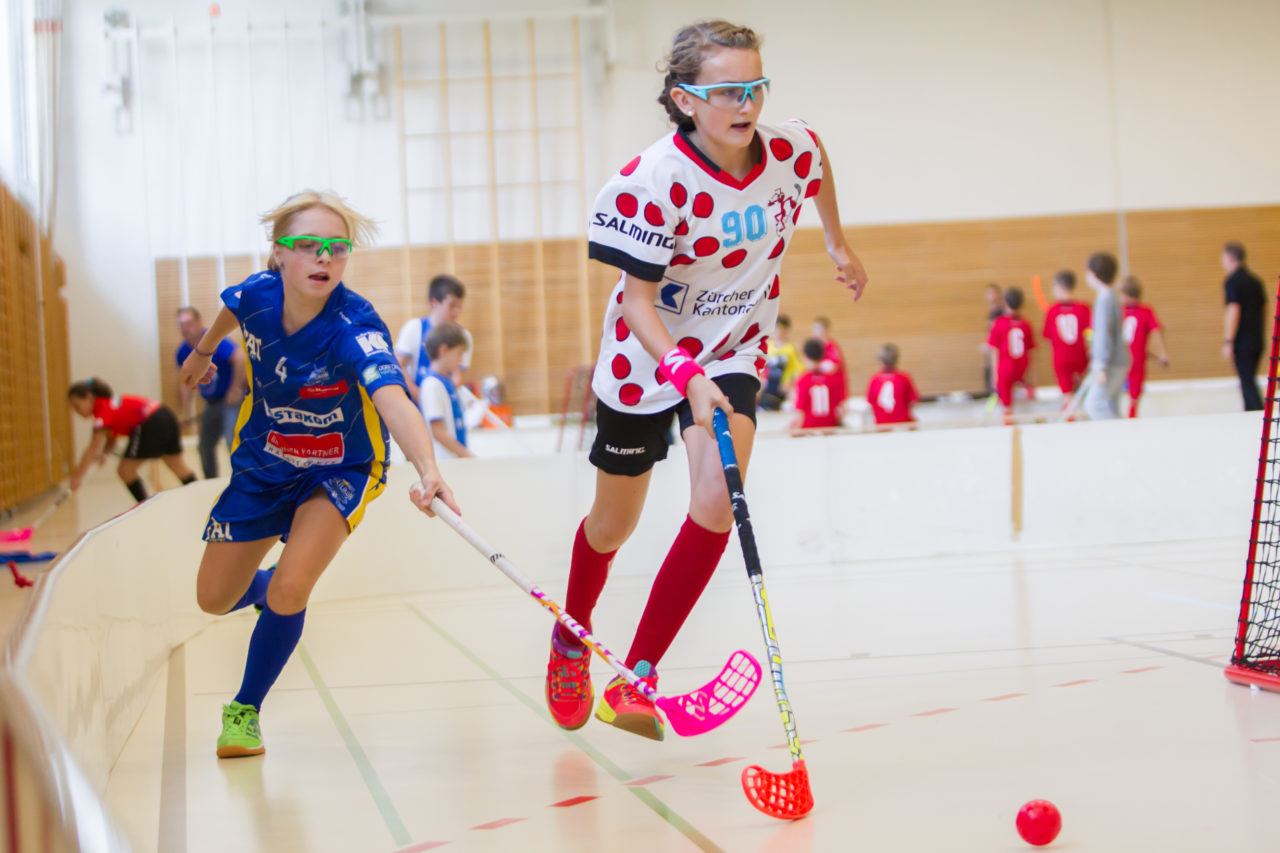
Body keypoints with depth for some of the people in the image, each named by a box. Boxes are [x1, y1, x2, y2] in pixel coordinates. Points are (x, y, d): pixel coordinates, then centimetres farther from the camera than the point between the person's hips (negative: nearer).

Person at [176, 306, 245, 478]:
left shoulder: (214, 341, -20)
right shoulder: (183, 352, 3)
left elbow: (240, 358, -32)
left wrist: (236, 388, -27)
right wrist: (186, 411, 12)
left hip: (231, 398, -8)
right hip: (211, 403, 8)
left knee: (233, 442, -21)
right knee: (205, 447, 11)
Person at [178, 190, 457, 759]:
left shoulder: (355, 329, -35)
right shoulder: (257, 294, -21)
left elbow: (394, 402, -54)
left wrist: (427, 470, -72)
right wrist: (203, 351, 27)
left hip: (339, 470, -4)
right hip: (262, 462, 4)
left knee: (289, 590, -23)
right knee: (214, 600, 10)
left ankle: (245, 710, 5)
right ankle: (264, 588, 49)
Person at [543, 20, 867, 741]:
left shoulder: (793, 151, -15)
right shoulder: (655, 182, -28)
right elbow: (638, 299, -25)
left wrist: (839, 244, 23)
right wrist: (685, 375, -39)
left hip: (734, 354, 3)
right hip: (648, 356, -2)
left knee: (716, 504, -21)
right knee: (614, 525, 12)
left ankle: (635, 682, -11)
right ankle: (572, 636, 45)